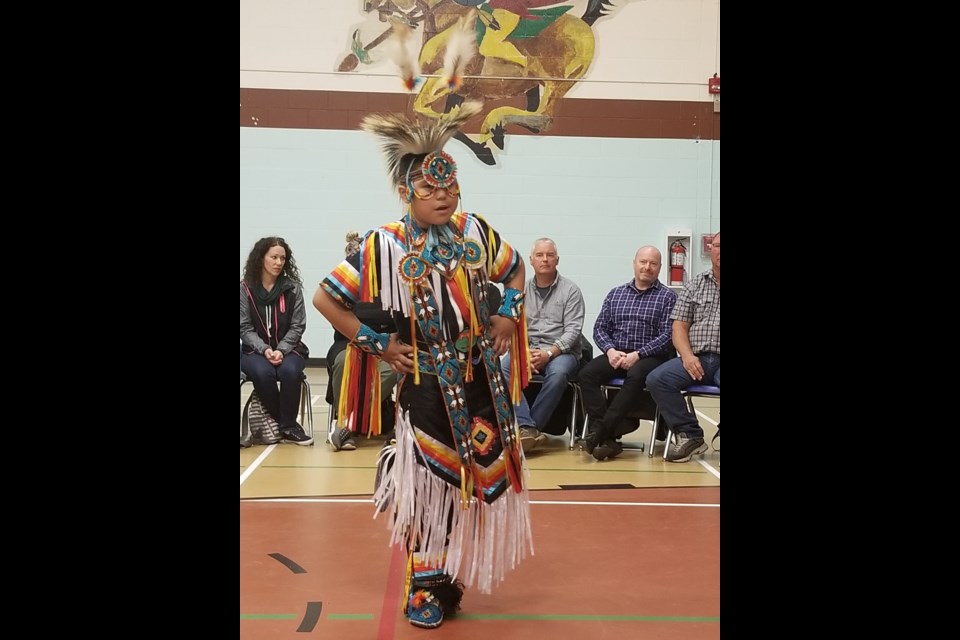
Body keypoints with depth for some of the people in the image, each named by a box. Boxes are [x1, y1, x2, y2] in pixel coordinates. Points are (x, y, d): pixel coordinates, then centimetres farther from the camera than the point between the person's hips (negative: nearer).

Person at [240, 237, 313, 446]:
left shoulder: (293, 287, 0)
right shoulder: (245, 288, -1)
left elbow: (298, 325, -2)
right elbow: (244, 327, -3)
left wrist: (281, 350, -17)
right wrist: (264, 349, -19)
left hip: (288, 348, 0)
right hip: (255, 349, 0)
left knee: (290, 371, -33)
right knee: (262, 373, -33)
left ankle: (287, 426, -15)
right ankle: (284, 424, -11)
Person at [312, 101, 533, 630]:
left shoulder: (474, 231, 1)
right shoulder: (385, 246, -12)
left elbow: (514, 269, 19)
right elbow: (325, 298, -7)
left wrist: (508, 314, 5)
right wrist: (379, 344, -9)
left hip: (483, 381, 4)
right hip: (427, 385, -4)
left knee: (484, 477, 10)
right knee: (430, 486, 5)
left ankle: (453, 578, 31)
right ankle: (425, 591, 25)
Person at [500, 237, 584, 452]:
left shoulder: (571, 290, 2)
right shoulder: (521, 290, 12)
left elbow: (572, 330, -6)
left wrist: (549, 353, -20)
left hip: (561, 351, -3)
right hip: (527, 349, 3)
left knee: (558, 373, -37)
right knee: (503, 368, -28)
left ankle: (527, 427, -27)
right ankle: (528, 428, -35)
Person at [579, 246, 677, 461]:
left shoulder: (668, 297, 5)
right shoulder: (615, 294, 17)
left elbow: (667, 335, -5)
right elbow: (599, 328, 12)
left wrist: (637, 354, -16)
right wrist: (610, 350, -8)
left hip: (650, 357, -3)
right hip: (616, 355, 4)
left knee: (635, 376, -37)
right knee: (586, 374, -25)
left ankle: (601, 430, -34)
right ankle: (608, 437, -31)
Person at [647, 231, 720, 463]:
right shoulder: (695, 285, 15)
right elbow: (679, 327, 10)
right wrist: (688, 356, -7)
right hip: (697, 359, 4)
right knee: (656, 379, -20)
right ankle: (689, 435, -11)